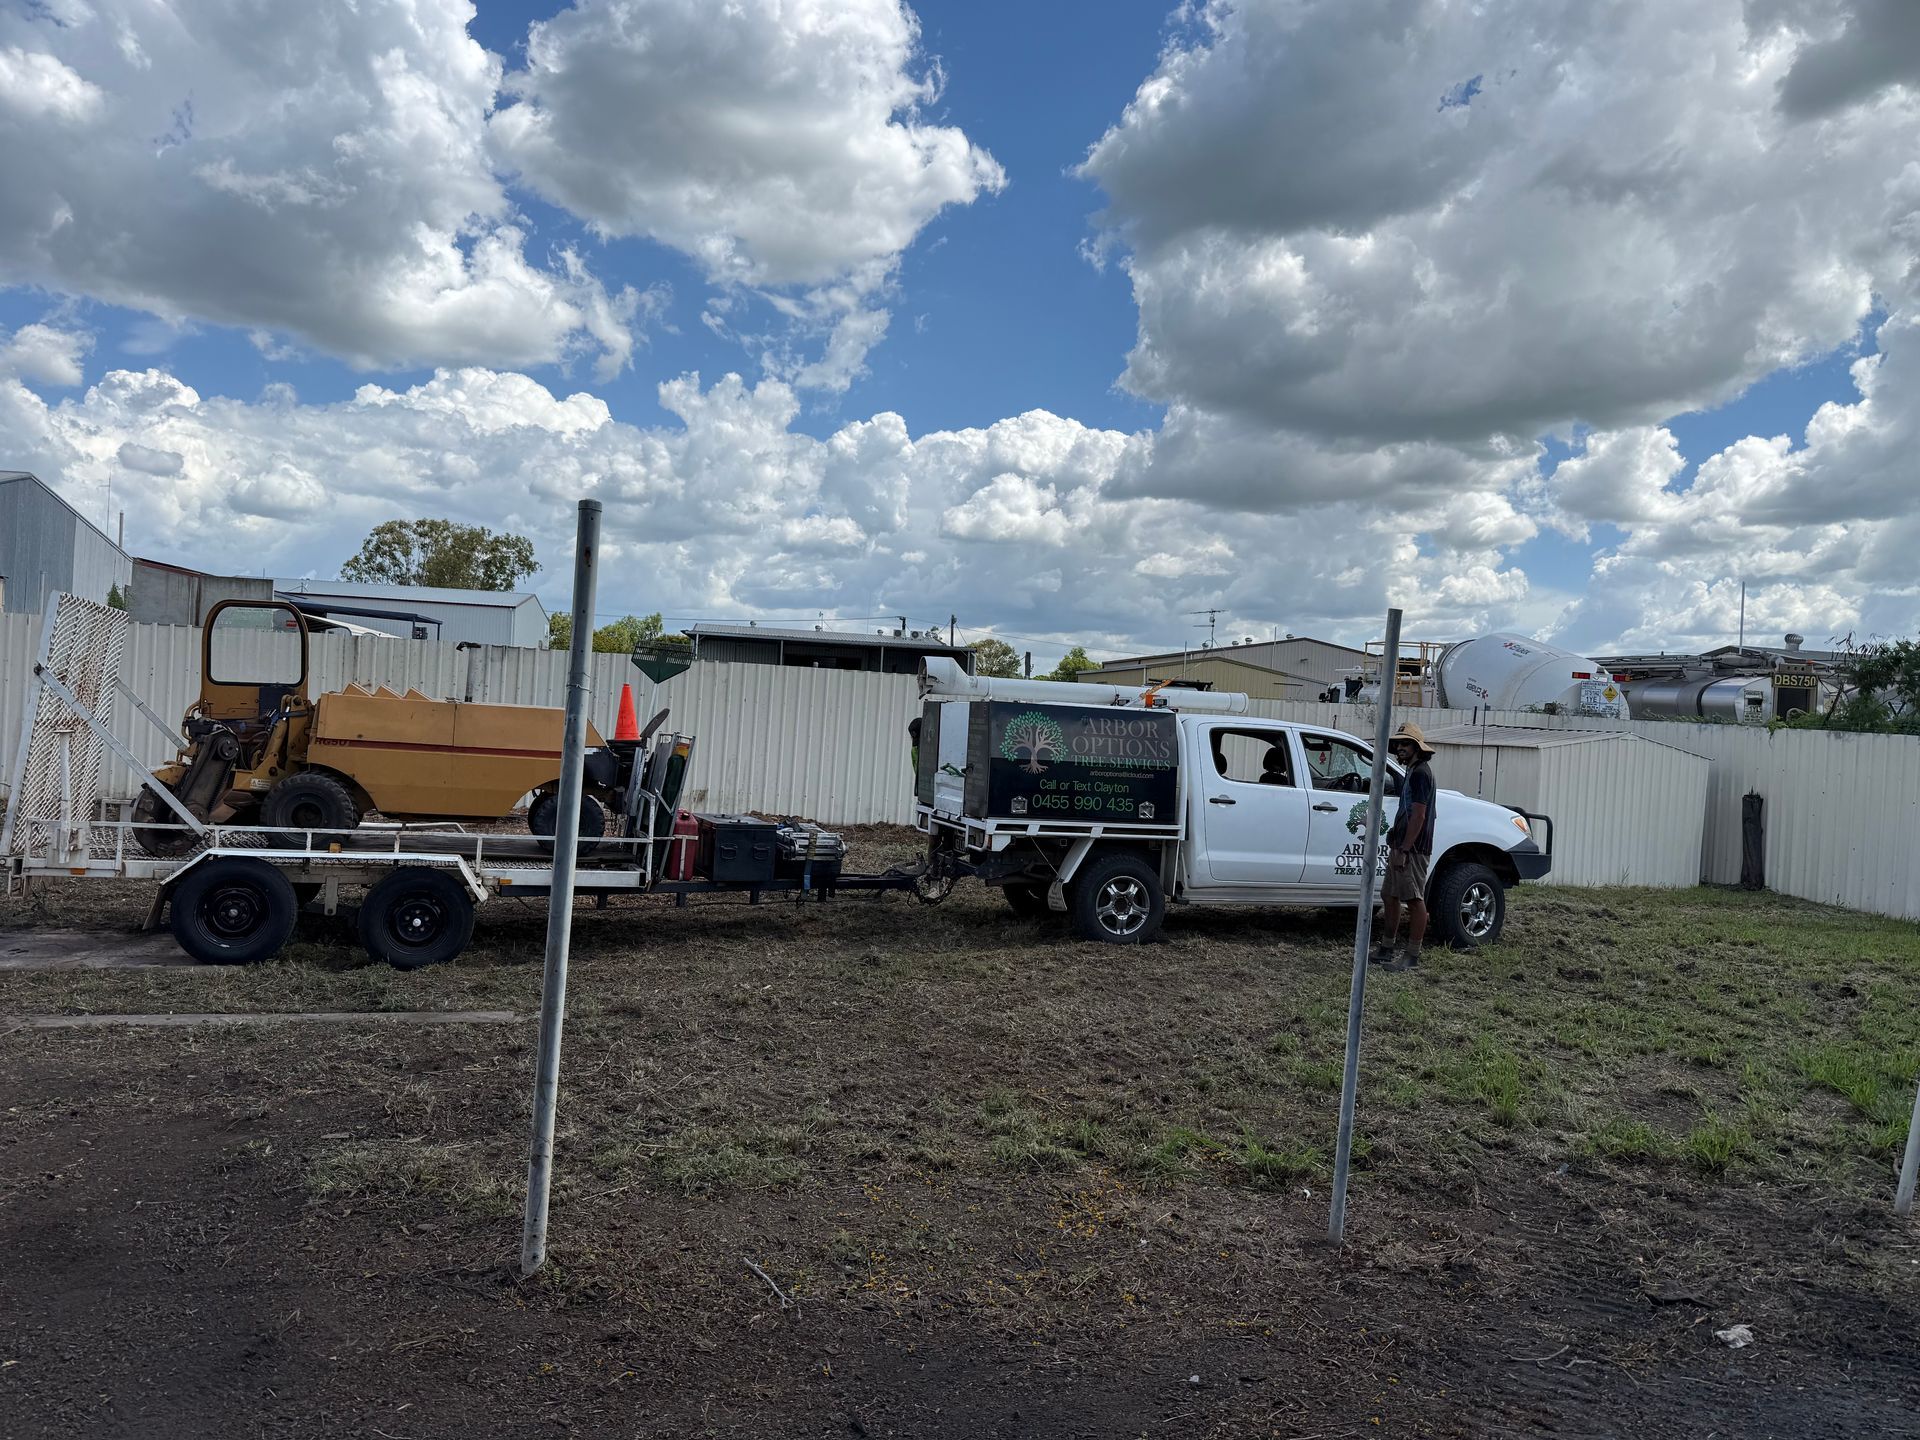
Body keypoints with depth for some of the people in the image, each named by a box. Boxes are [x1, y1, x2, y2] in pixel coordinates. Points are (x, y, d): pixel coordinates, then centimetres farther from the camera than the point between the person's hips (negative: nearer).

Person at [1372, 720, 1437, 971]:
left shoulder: (1421, 774, -13)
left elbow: (1418, 816, -19)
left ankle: (1412, 956, -1)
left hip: (1413, 850, -10)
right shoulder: (1411, 772, 18)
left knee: (1415, 901, -5)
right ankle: (1386, 949, 22)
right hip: (1401, 848, 10)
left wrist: (1404, 850, -21)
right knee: (1390, 897, 14)